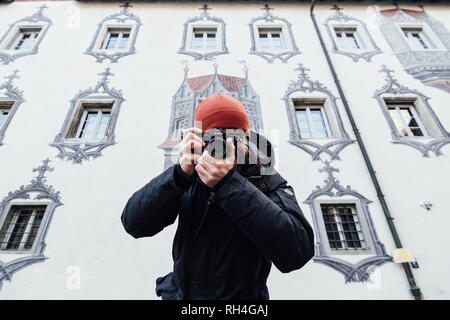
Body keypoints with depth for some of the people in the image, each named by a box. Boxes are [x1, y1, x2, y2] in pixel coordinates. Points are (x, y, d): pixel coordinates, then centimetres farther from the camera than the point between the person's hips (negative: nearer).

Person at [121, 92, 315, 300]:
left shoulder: (268, 182, -12)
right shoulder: (192, 175, -7)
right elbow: (134, 224, -13)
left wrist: (230, 183, -32)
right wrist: (180, 174, -27)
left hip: (243, 294, -2)